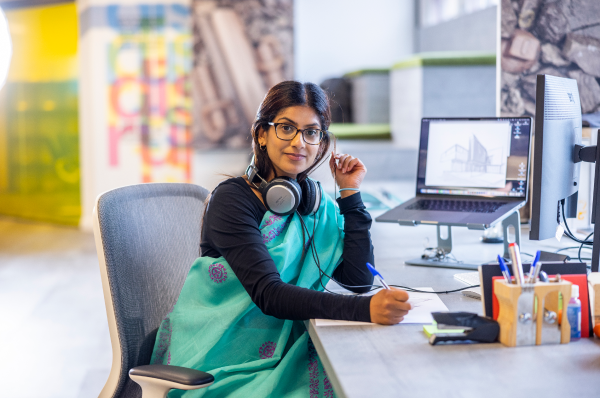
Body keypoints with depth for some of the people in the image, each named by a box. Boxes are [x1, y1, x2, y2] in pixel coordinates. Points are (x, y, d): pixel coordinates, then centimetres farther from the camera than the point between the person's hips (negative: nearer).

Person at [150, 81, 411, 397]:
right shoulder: (232, 199, -12)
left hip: (283, 352, 6)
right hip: (223, 358, -6)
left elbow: (359, 279, 1)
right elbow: (268, 294, -23)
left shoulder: (318, 205, 9)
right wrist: (364, 309, -36)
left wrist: (350, 193, 1)